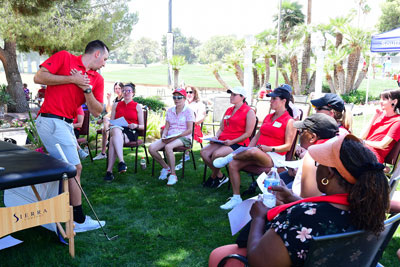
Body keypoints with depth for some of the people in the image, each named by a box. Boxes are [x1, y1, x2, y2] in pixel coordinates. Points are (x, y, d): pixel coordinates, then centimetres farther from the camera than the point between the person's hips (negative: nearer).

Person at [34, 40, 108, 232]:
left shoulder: (97, 79, 12)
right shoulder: (64, 57, -1)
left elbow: (96, 112, 7)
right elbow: (38, 77, -10)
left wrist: (86, 89, -7)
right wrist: (72, 79, -11)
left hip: (67, 125, 8)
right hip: (51, 121, -8)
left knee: (73, 169, 10)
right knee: (74, 168, -8)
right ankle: (79, 220, 1)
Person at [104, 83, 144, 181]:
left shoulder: (138, 106, 12)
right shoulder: (116, 105, 20)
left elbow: (142, 126, 9)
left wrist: (135, 126, -13)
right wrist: (112, 125, -6)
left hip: (131, 133, -2)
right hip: (117, 130, 2)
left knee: (113, 140, -35)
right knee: (115, 130, -38)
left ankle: (109, 171, -41)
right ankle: (121, 161, -48)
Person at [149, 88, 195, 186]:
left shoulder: (188, 111, -1)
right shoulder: (170, 111, 16)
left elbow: (189, 130, -8)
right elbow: (166, 127, 15)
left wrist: (176, 136, -19)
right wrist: (164, 135, -7)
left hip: (184, 138, -6)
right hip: (169, 137, 6)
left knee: (168, 147, -37)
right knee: (151, 148, -19)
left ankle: (173, 175, -24)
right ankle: (165, 167, 4)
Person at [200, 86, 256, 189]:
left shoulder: (249, 112, -3)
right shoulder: (228, 110, 21)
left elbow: (248, 133, -10)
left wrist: (232, 141, -18)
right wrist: (216, 137, 2)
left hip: (239, 143, -7)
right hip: (223, 141, 8)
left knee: (216, 154, -31)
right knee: (204, 152, -16)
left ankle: (213, 177, -3)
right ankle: (220, 176, -2)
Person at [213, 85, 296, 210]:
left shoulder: (289, 121, -3)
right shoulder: (268, 117, 20)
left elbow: (287, 146, -8)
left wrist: (270, 148, -22)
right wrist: (246, 150, 3)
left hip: (274, 157, -7)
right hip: (258, 154, 7)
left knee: (253, 151, -39)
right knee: (233, 164, -16)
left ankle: (230, 156, -9)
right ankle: (236, 198, -8)